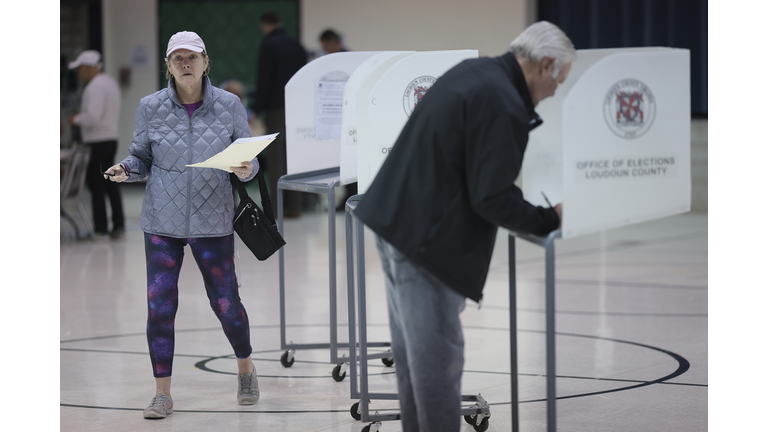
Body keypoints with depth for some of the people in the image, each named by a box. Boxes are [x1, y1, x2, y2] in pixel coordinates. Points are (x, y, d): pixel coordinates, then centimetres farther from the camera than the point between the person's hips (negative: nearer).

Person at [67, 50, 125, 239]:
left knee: (96, 185, -4)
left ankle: (100, 228, -2)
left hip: (98, 143, -10)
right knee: (111, 184, 13)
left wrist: (76, 120, -7)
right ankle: (118, 225, 14)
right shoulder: (110, 82, 16)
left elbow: (93, 116, -25)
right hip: (111, 137, 10)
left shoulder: (95, 87, -16)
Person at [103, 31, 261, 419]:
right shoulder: (151, 108, -4)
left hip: (213, 222, 0)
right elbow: (141, 158, 5)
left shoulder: (229, 105, -4)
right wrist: (125, 170, -16)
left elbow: (249, 156, 3)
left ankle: (246, 368, 34)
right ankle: (162, 394, 6)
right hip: (162, 222, 0)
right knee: (160, 306, -5)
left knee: (225, 303, 6)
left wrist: (247, 169, -19)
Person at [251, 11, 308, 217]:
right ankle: (294, 204, 7)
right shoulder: (296, 45, 11)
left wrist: (257, 109, -9)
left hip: (277, 107, -6)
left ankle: (277, 206, -7)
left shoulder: (268, 45, -8)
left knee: (275, 157, -4)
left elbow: (264, 79, -12)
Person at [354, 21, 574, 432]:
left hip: (394, 216, 10)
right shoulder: (502, 104, -20)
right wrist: (549, 220, -6)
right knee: (438, 356, -2)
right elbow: (493, 198, -19)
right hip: (425, 235, -10)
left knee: (412, 349, 17)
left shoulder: (474, 72, 9)